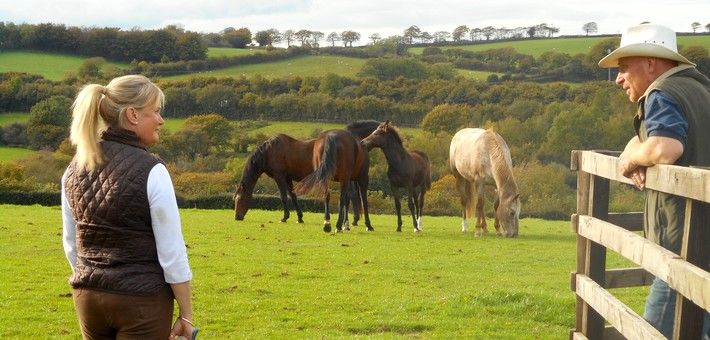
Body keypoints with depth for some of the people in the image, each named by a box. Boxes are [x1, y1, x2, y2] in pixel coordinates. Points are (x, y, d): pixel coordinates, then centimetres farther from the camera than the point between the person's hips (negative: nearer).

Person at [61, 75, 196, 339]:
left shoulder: (74, 169, 2)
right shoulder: (151, 171, -16)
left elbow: (71, 244, 10)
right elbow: (172, 253, -14)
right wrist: (186, 316, -7)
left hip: (87, 298, 6)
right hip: (141, 301, -6)